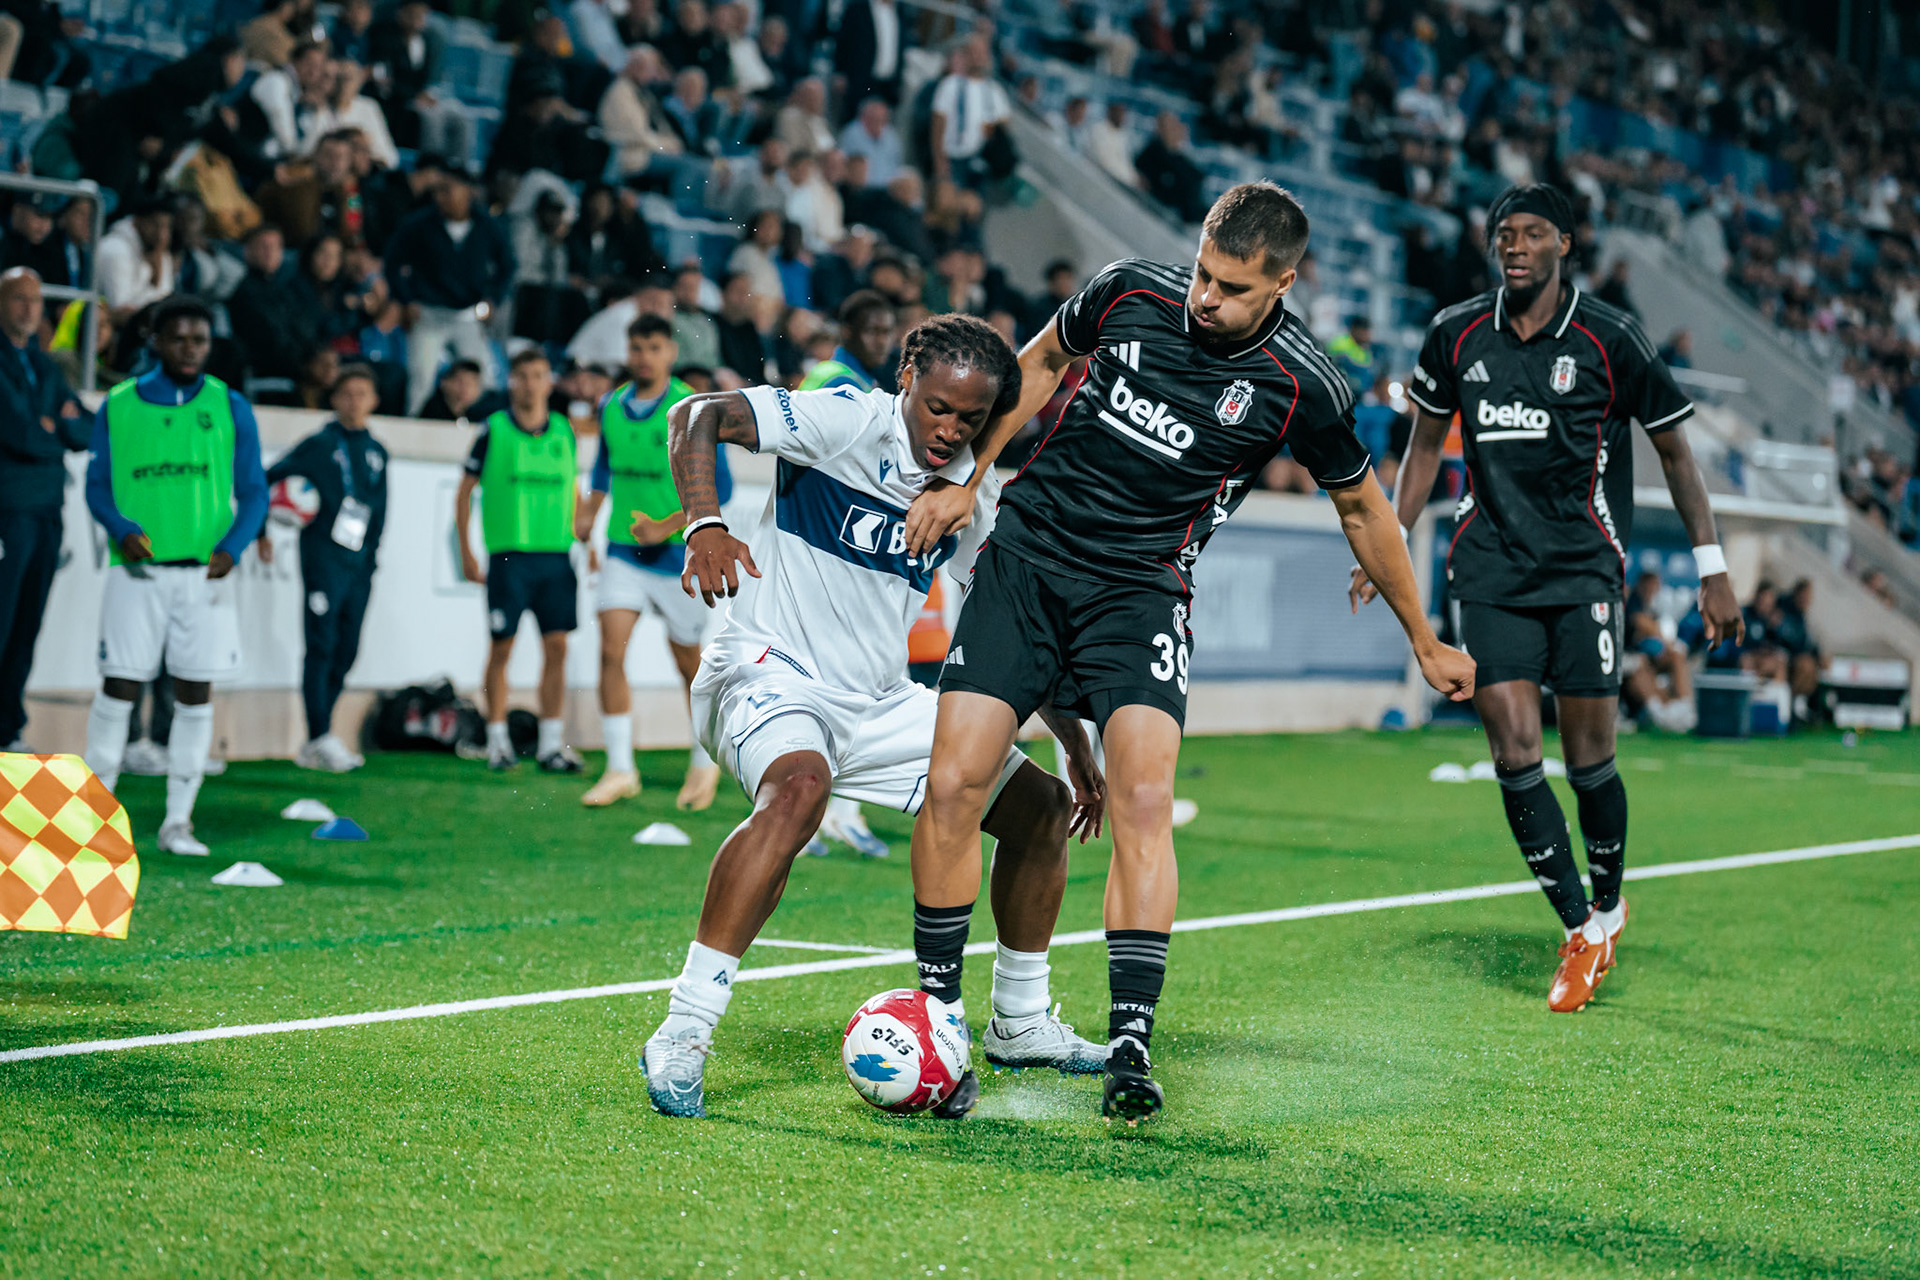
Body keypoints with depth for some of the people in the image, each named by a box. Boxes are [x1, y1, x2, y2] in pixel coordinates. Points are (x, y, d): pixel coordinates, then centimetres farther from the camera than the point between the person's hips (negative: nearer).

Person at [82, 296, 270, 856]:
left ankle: (178, 821, 7)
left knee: (195, 696, 1)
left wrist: (233, 546, -10)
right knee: (118, 688, -3)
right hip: (137, 571, -1)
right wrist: (122, 530, -13)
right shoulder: (118, 406, 5)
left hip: (205, 573, 1)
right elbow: (97, 485, 7)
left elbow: (253, 492, 7)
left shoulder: (230, 407, 6)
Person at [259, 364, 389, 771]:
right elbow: (267, 480, 0)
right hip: (323, 557, -6)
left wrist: (370, 560, 13)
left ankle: (313, 749, 13)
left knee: (346, 652, 7)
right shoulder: (320, 444, -3)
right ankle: (321, 738, -10)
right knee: (322, 647, -10)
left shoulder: (376, 452, 13)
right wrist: (261, 532, -3)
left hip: (357, 562, 6)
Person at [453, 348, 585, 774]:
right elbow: (465, 491, 5)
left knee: (557, 646, 0)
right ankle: (497, 740, 10)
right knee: (502, 646, 0)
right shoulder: (494, 430, 0)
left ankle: (552, 743, 6)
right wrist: (466, 551, 0)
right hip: (508, 554, -3)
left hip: (556, 555, 3)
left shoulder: (563, 431, 9)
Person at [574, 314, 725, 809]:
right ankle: (620, 768, -5)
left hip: (679, 554, -4)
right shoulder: (611, 406, 4)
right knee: (611, 651, -10)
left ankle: (705, 762, 29)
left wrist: (668, 526, -22)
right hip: (623, 550, 4)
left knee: (687, 661, 9)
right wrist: (589, 509, 9)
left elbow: (719, 488, -13)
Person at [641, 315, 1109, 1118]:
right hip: (771, 672, -7)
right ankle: (682, 1036, -37)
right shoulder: (847, 422, -14)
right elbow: (698, 418, -21)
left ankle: (1021, 1022, 25)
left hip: (879, 704, 7)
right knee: (799, 789, -39)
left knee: (1043, 809, 6)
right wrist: (705, 526, -38)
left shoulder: (973, 496, 4)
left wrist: (1077, 746, 12)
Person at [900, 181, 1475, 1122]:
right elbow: (1043, 361, 17)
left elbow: (1361, 510, 8)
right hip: (1025, 555, 2)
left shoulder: (1300, 386, -9)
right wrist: (967, 478, 10)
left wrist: (1426, 643, 16)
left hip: (1140, 594, -2)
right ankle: (935, 1011, 6)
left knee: (1143, 800, -21)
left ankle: (1130, 1046, -19)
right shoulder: (1129, 293, -4)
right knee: (952, 784, -9)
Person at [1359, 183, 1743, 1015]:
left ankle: (1608, 904, 23)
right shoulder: (1457, 335, 4)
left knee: (1588, 757, -5)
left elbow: (1673, 449, 4)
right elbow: (1427, 442, 18)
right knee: (1512, 748, -8)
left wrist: (1711, 569, 4)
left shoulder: (1610, 340, -4)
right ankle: (1580, 934, 4)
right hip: (1491, 567, 2)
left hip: (1584, 569, -2)